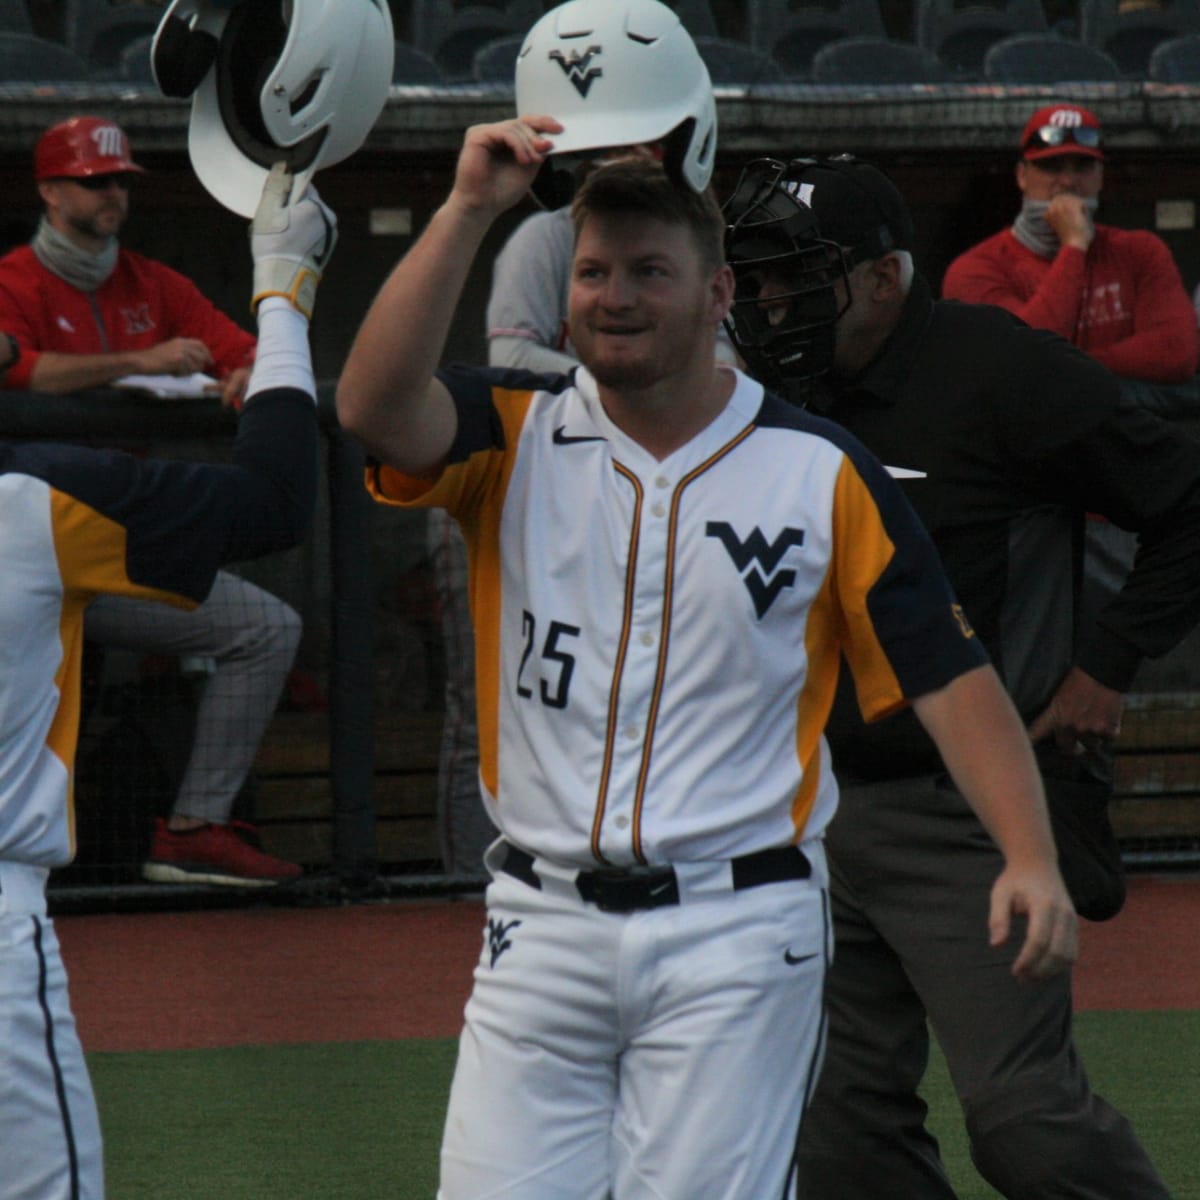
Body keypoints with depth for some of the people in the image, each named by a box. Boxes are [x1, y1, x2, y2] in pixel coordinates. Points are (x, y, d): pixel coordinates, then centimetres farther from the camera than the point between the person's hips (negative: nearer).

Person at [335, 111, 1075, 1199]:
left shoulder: (823, 474, 1)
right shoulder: (514, 437, 5)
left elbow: (947, 671, -2)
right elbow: (373, 406, -15)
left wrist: (1030, 860, -15)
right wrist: (469, 210, -18)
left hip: (737, 941, -2)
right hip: (542, 932, 2)